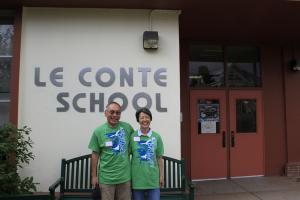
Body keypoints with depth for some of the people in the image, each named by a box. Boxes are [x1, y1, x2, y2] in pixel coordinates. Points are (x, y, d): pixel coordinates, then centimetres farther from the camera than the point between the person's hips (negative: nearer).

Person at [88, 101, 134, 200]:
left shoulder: (127, 127, -4)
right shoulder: (98, 131, -6)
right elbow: (95, 154, -1)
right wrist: (94, 175, 1)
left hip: (125, 176, 2)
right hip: (106, 177, -1)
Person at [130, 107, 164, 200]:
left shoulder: (156, 137, -1)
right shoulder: (132, 136, -4)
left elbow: (159, 158, 4)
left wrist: (161, 176, 5)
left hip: (153, 178, 1)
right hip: (137, 178, 0)